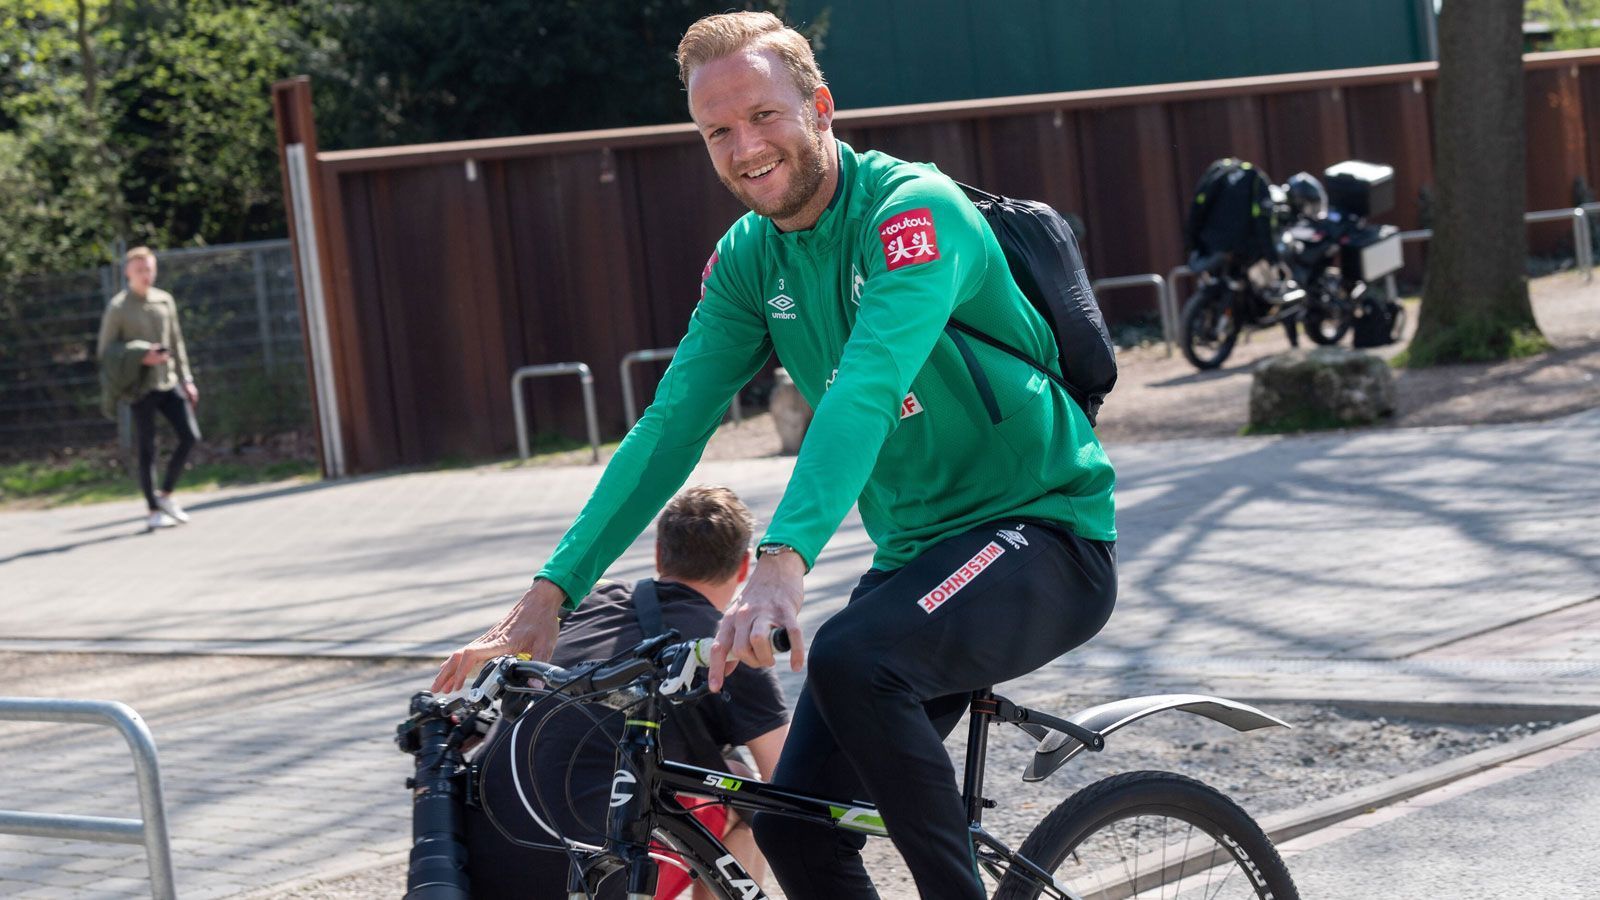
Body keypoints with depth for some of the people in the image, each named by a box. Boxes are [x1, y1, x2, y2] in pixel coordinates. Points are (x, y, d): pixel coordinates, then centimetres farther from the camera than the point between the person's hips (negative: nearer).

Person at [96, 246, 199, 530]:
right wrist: (140, 358, -17)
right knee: (147, 449, 0)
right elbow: (104, 351, -4)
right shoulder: (118, 308, -6)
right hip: (140, 387, -5)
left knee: (189, 436, -2)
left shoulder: (165, 300, 9)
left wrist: (186, 379, 13)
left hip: (168, 382, 5)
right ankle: (153, 511, 8)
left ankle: (165, 495, 15)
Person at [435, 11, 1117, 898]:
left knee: (852, 657, -35)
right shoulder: (748, 258, 4)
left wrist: (782, 562, -49)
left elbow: (865, 390, -35)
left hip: (1042, 528, -7)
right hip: (915, 551, 8)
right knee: (795, 829, -1)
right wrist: (548, 594, -11)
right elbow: (670, 426, -1)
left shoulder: (915, 208, -19)